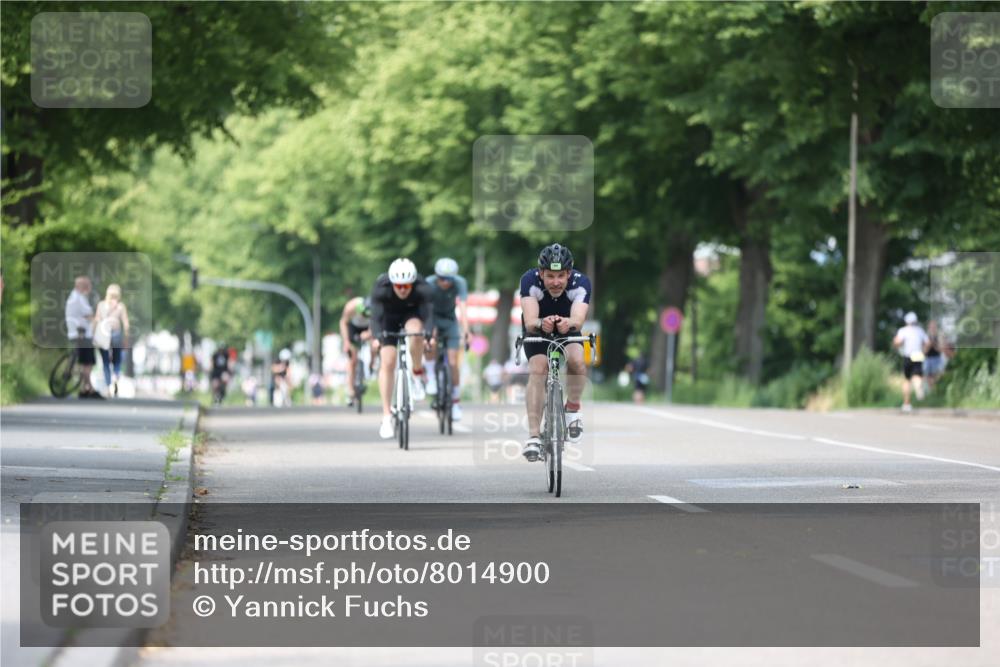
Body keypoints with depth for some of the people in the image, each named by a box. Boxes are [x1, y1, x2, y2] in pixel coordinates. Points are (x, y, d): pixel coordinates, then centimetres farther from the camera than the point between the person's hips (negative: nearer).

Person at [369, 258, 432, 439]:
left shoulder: (422, 288, -32)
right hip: (389, 317, 0)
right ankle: (386, 417, -7)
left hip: (411, 314, 0)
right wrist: (376, 337, -54)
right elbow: (376, 316, -37)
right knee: (387, 363, -13)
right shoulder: (380, 288, -33)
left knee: (416, 331, -36)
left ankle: (417, 375, -12)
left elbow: (427, 314, -38)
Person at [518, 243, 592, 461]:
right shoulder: (530, 280, -32)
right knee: (537, 370, -25)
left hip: (568, 331, 0)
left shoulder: (580, 283, -31)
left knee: (577, 361, -29)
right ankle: (533, 437, -24)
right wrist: (541, 323, -67)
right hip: (537, 332, 0)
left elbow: (578, 320, -46)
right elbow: (530, 321, -43)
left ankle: (573, 409, -3)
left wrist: (568, 323, -69)